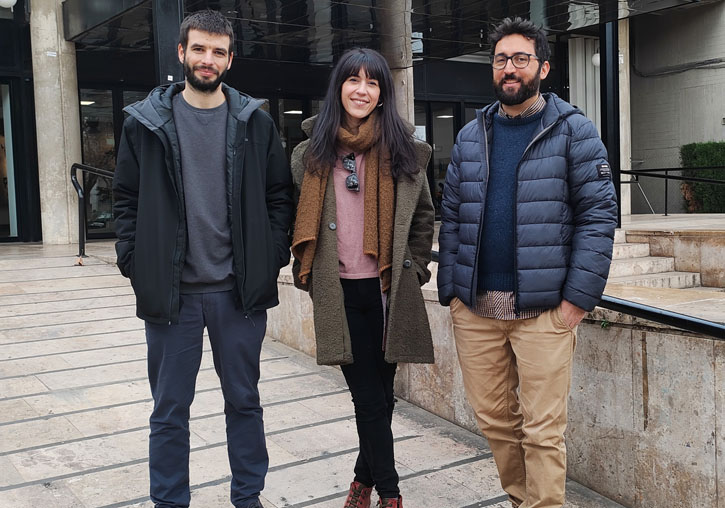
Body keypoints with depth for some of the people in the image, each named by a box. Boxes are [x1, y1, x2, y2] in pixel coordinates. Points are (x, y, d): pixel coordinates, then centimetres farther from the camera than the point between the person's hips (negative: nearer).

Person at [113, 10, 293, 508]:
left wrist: (273, 256, -2)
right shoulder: (146, 122, 3)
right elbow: (127, 200, 5)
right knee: (170, 410, 9)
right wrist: (136, 262, -4)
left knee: (244, 400, 13)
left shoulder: (255, 122, 4)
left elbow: (280, 196, 7)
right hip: (171, 292, 0)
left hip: (240, 290, 1)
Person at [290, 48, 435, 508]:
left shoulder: (404, 150, 5)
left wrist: (415, 269, 5)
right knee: (369, 396, 1)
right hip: (339, 292, 0)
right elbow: (299, 220, 14)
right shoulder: (311, 152, 6)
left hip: (390, 288, 1)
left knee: (380, 392, 8)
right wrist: (307, 271, 8)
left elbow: (423, 217, 12)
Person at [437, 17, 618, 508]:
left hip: (542, 308, -4)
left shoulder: (573, 130, 1)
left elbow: (599, 214, -5)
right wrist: (450, 290, 6)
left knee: (542, 430, -2)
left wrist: (578, 297, -12)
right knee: (494, 419, 12)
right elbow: (451, 217, 13)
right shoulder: (471, 136, 13)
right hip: (475, 307, 4)